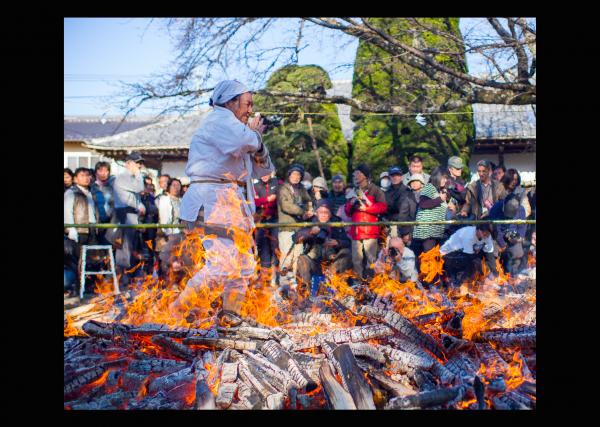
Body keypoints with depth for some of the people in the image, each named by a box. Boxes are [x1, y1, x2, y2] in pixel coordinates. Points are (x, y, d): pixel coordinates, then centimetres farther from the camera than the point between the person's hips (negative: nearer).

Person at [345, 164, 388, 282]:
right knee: (356, 260, 7)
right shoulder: (354, 192, 22)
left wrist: (366, 208, -12)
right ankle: (359, 281, 14)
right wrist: (351, 204, 0)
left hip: (370, 231, -6)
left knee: (371, 259, -8)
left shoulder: (375, 190, 3)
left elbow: (383, 207, -10)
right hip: (356, 231, 6)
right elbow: (347, 212, 21)